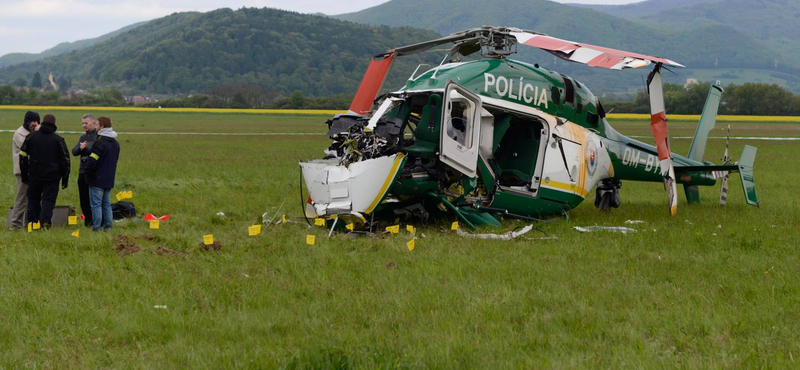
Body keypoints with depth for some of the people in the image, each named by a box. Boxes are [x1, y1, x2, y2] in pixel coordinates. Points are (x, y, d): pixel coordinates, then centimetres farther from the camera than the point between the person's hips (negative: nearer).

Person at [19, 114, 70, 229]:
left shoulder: (30, 137, 3)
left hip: (34, 176, 2)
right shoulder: (58, 140, -4)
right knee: (48, 201, -1)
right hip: (52, 176, -2)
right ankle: (45, 223, -12)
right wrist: (65, 178, 7)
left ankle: (32, 223, 12)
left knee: (33, 200, 13)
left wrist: (24, 175, 14)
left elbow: (23, 156, 7)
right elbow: (65, 160, -1)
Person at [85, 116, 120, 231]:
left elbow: (92, 161, -19)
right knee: (107, 204, 14)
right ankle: (108, 226, 14)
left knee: (96, 204, -4)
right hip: (109, 180, 8)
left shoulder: (100, 143, -17)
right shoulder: (116, 144, 11)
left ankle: (96, 228, -6)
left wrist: (88, 173, -5)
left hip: (97, 180, -8)